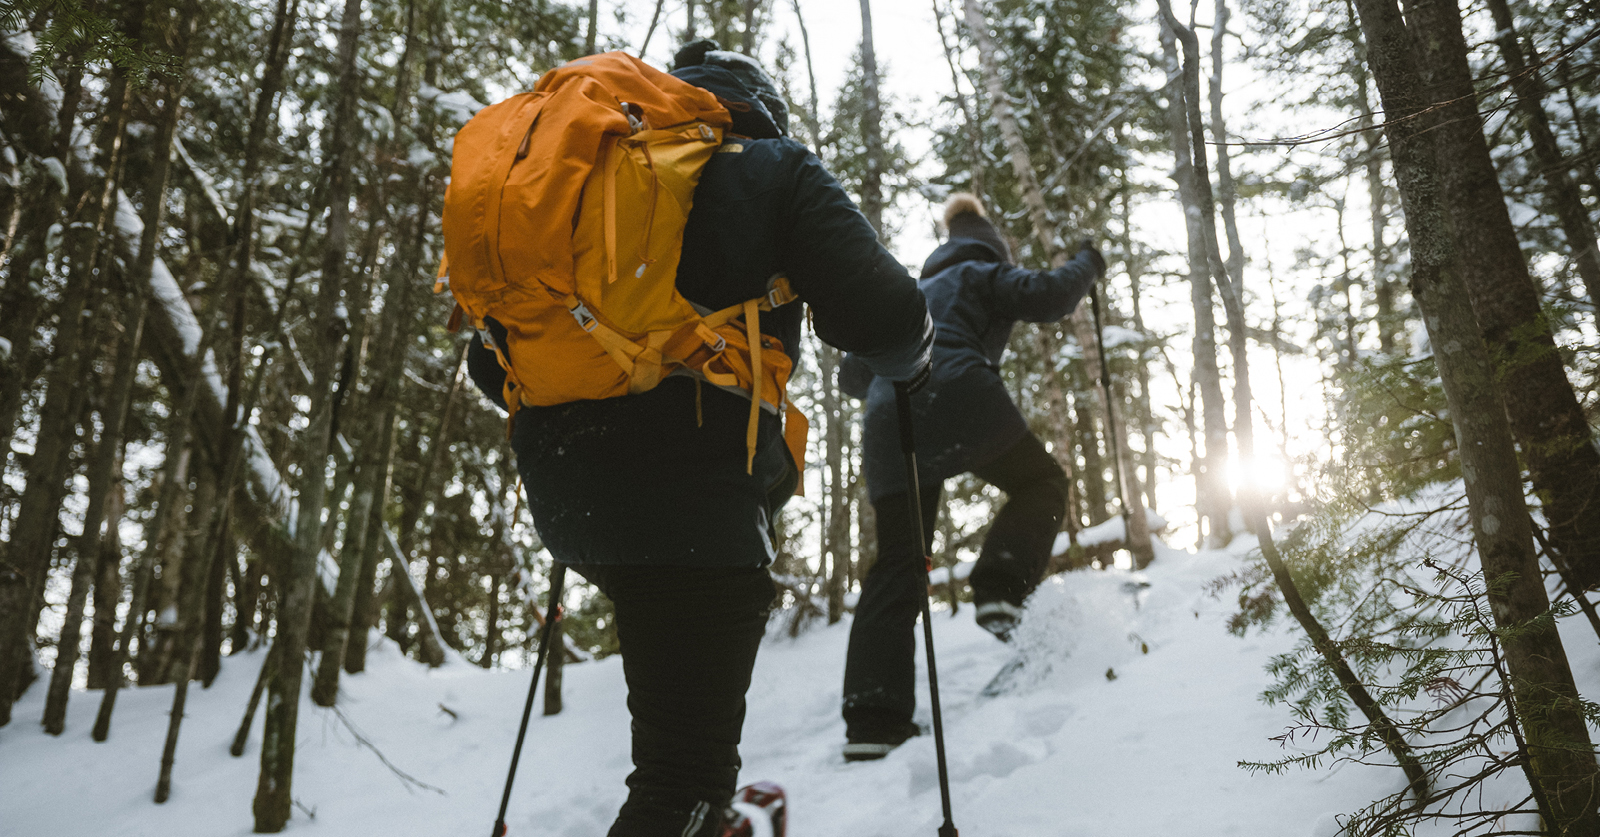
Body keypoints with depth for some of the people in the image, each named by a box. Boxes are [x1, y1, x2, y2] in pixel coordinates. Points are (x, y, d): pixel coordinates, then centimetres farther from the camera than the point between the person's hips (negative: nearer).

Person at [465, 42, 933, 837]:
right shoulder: (777, 172, 6)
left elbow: (490, 361, 19)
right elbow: (879, 316, -9)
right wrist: (911, 353, 15)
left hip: (564, 502, 7)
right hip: (693, 507, -7)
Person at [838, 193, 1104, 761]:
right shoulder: (983, 275, 20)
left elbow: (852, 374, 32)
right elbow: (1047, 297, 2)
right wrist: (1087, 265, 21)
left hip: (888, 427, 5)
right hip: (958, 402, -5)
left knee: (896, 566, 4)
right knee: (1042, 482, 19)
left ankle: (872, 717, -4)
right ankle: (1000, 588, -6)